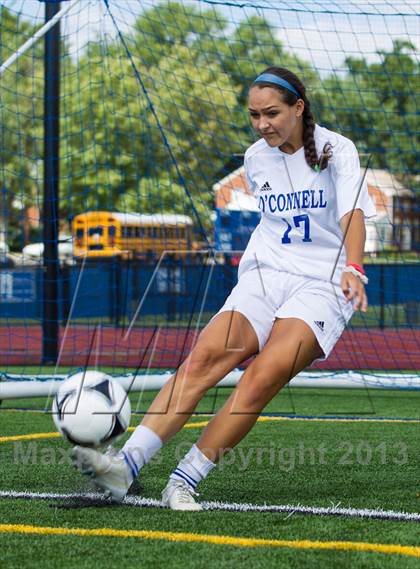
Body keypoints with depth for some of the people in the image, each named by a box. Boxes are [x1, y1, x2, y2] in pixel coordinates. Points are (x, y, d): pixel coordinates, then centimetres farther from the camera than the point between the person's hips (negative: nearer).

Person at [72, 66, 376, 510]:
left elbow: (352, 213, -19)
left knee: (265, 374, -28)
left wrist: (352, 267, -36)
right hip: (262, 276, 4)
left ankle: (185, 480, -24)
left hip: (322, 286, -4)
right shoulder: (255, 159, 11)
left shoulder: (336, 149, -5)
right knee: (206, 354, -23)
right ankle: (127, 464, -33)